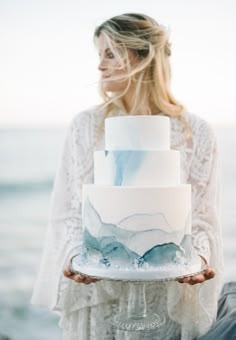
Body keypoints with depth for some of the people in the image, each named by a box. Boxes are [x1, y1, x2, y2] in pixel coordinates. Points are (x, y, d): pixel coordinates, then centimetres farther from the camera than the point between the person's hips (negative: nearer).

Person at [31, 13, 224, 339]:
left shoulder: (196, 132, -2)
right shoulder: (85, 126, 1)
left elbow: (202, 215, -1)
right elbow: (68, 211, 1)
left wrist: (198, 256, -19)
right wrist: (76, 255, -16)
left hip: (168, 292, -1)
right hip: (95, 287, 1)